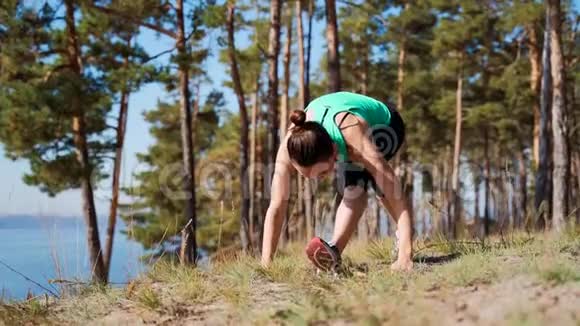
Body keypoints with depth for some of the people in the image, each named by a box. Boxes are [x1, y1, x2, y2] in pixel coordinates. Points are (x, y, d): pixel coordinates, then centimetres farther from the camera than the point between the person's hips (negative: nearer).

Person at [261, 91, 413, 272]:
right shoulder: (291, 145, -38)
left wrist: (404, 256, -56)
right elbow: (276, 207, -35)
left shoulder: (358, 145, -47)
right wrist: (266, 263, -40)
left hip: (384, 126, -4)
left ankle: (334, 250, -34)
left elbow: (397, 199, -48)